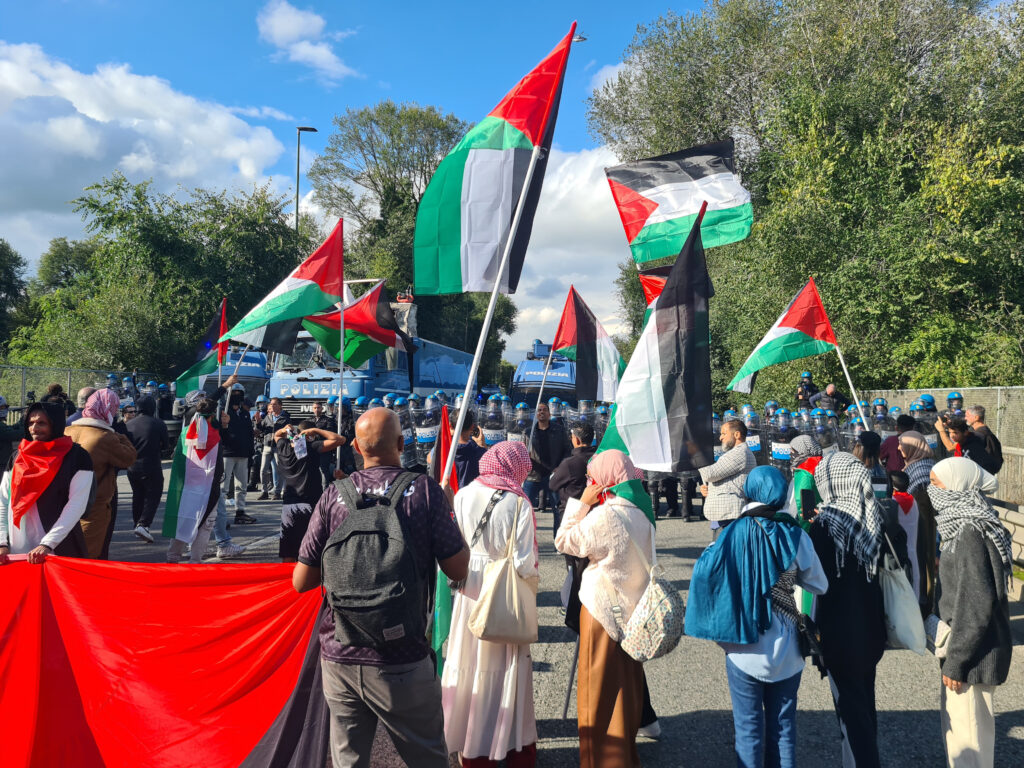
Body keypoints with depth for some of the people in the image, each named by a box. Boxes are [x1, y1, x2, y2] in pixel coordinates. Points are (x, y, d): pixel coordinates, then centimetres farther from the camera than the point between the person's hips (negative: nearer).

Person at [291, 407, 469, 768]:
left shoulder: (334, 495, -4)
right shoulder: (425, 490, -10)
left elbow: (301, 582, 1)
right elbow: (458, 570, -5)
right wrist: (448, 509, 8)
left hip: (338, 657, 3)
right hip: (403, 662, -2)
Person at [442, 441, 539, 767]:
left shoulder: (463, 496, -6)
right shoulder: (518, 503, -15)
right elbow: (525, 563, -16)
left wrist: (462, 574, 12)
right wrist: (531, 586, 2)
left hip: (469, 597, 3)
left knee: (469, 669, 16)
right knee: (508, 674, 12)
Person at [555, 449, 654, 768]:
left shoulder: (604, 516, -23)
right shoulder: (640, 513, -1)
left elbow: (564, 541, -13)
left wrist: (582, 503, -9)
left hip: (603, 610, -7)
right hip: (632, 609, 7)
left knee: (599, 691, 7)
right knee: (626, 686, 19)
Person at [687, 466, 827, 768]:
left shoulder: (734, 533, -13)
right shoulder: (796, 536, -8)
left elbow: (703, 570, -12)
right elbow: (820, 585, 2)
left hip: (744, 649, -2)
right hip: (785, 652, 2)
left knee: (749, 727, 12)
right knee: (783, 726, 17)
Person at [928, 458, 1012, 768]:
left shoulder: (970, 534, -22)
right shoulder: (967, 526, 7)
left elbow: (975, 605, -24)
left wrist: (955, 661, -18)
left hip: (972, 653, -9)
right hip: (971, 647, 9)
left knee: (966, 731, 3)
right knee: (958, 724, 21)